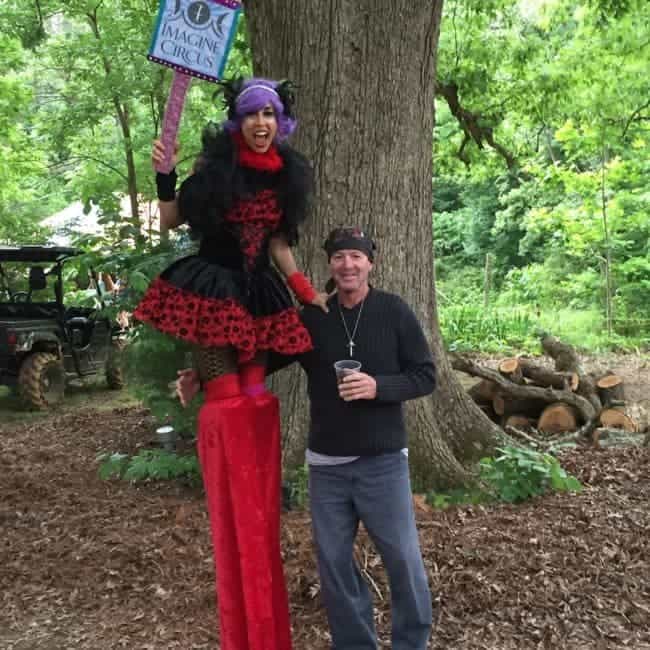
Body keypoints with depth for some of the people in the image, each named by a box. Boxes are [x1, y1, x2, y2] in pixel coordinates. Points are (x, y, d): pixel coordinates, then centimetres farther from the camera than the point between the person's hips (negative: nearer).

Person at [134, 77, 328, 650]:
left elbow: (279, 244, 12)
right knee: (227, 400, -5)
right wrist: (165, 175, -15)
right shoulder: (214, 162, -4)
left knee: (255, 396, 6)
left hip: (260, 294, 5)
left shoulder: (287, 174, 8)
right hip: (211, 287, -4)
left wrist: (308, 291, 3)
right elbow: (170, 222, 1)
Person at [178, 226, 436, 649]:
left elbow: (425, 376, -3)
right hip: (326, 465, 3)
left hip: (383, 460, -2)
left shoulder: (394, 312, -4)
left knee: (403, 559, 6)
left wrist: (378, 386, -20)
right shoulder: (311, 319, 2)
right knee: (334, 562, 12)